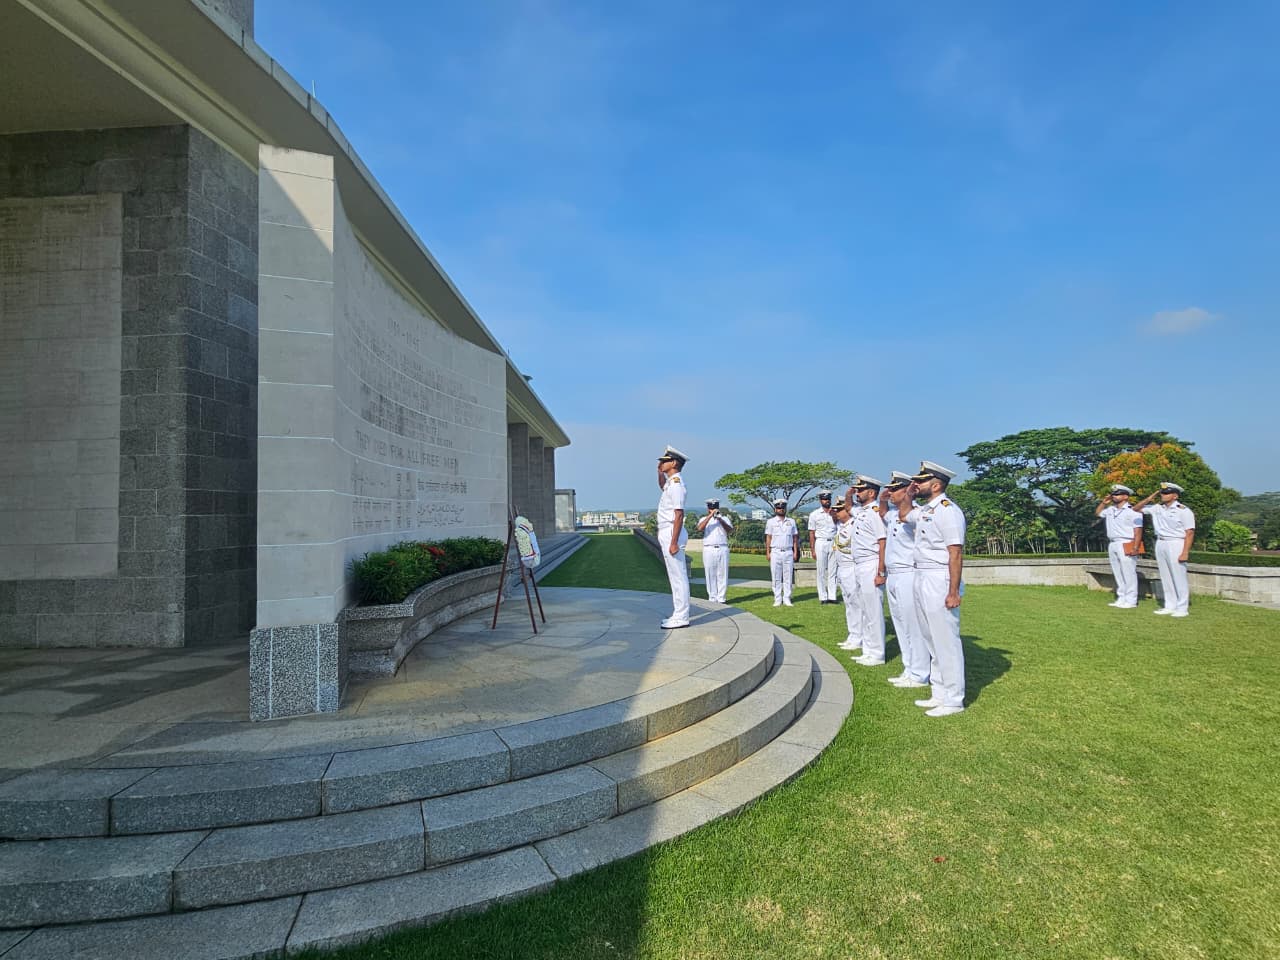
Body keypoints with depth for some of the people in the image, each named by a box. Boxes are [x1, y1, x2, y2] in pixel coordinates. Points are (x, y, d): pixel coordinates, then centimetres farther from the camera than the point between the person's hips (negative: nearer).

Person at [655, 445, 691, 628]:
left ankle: (681, 618, -2)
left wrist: (674, 542, -24)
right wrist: (660, 472, 22)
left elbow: (679, 515, -22)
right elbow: (662, 486, 40)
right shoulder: (671, 482, 13)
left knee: (678, 576, -6)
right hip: (666, 533, 10)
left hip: (672, 533, -10)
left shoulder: (676, 484, -16)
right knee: (675, 577, 14)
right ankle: (678, 614, 22)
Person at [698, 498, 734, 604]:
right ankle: (712, 598, 5)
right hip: (709, 550, -1)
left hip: (723, 549, 1)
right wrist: (710, 516, -14)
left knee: (722, 575, -1)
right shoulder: (704, 519, 14)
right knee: (710, 575, 0)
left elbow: (730, 531, -1)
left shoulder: (725, 518, 17)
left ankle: (721, 598, 2)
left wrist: (720, 520, -13)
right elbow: (700, 528, -9)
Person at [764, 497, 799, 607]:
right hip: (776, 552, -2)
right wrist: (768, 553, -2)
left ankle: (787, 599, 7)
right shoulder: (771, 521, 6)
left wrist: (795, 552, 5)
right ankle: (777, 599, 5)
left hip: (788, 552, 2)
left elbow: (795, 537, 13)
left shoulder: (791, 521, 12)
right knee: (776, 577, 0)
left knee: (788, 577, 2)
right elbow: (768, 538, 4)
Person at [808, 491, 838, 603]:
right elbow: (812, 533, 2)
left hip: (833, 543, 2)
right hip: (821, 543, -2)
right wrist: (812, 550, -3)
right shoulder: (814, 514, 3)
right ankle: (823, 597, 6)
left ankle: (832, 596, 6)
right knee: (821, 572, 0)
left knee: (832, 571, 2)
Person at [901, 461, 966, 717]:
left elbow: (956, 553, -20)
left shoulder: (947, 510, -15)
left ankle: (953, 700, 8)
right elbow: (904, 515, 36)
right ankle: (939, 694, 26)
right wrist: (908, 496, 18)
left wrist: (953, 592, -23)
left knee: (946, 642, -2)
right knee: (932, 641, 16)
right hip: (921, 580, 10)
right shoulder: (924, 510, 13)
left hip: (940, 581, -10)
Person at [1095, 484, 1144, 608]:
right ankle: (1121, 598, 18)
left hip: (1126, 545, -8)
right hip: (1112, 545, 8)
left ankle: (1131, 601, 0)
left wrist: (1135, 548, -20)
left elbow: (1138, 531, -13)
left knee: (1128, 574, -4)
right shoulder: (1110, 510, 13)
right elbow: (1097, 513, 32)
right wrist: (1103, 502, 17)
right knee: (1118, 574, 11)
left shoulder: (1132, 511, -9)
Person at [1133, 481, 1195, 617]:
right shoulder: (1157, 508, 8)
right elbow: (1136, 508, 19)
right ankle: (1170, 606, 17)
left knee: (1179, 577, -3)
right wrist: (1151, 498, 4)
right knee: (1166, 578, 10)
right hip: (1160, 544, 6)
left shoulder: (1183, 510, -8)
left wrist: (1184, 553, -17)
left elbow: (1190, 533, -11)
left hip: (1175, 544, -6)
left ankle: (1182, 608, 3)